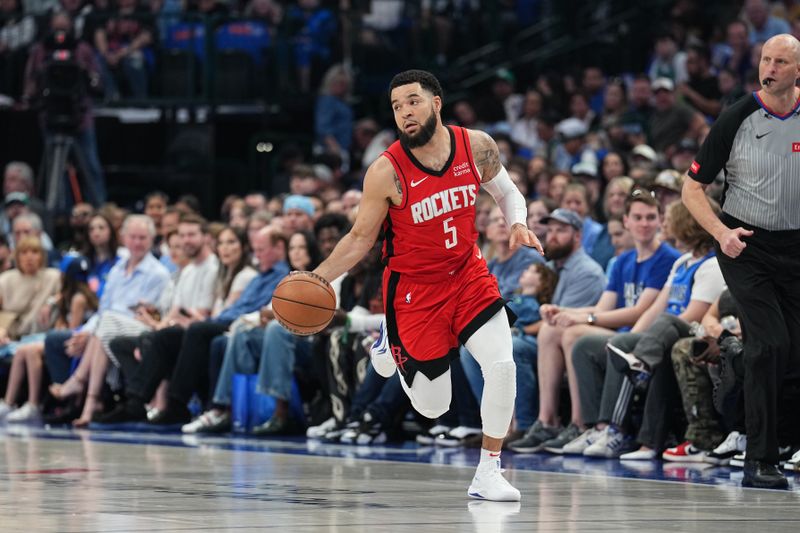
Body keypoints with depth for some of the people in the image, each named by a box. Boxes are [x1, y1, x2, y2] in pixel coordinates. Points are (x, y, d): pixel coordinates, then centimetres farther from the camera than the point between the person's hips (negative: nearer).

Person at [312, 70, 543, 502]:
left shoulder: (476, 146, -9)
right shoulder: (386, 172, -18)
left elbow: (507, 193, 10)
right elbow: (360, 239, -7)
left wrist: (518, 225, -12)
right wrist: (315, 280, -20)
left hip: (467, 274, 3)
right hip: (414, 288, -2)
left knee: (502, 365, -19)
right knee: (432, 408, 2)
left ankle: (488, 474, -5)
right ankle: (392, 345, 36)